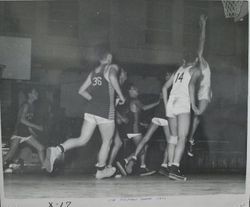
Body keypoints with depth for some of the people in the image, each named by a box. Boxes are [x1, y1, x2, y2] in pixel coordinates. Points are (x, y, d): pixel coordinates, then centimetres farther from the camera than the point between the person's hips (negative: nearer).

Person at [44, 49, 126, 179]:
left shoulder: (93, 72, 19)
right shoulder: (112, 68, 1)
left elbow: (82, 91, 19)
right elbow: (112, 77, -24)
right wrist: (121, 96, -15)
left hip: (91, 109, 6)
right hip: (106, 111, -6)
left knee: (82, 140, 3)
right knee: (107, 141, 12)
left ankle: (57, 150, -20)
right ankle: (100, 171, 22)